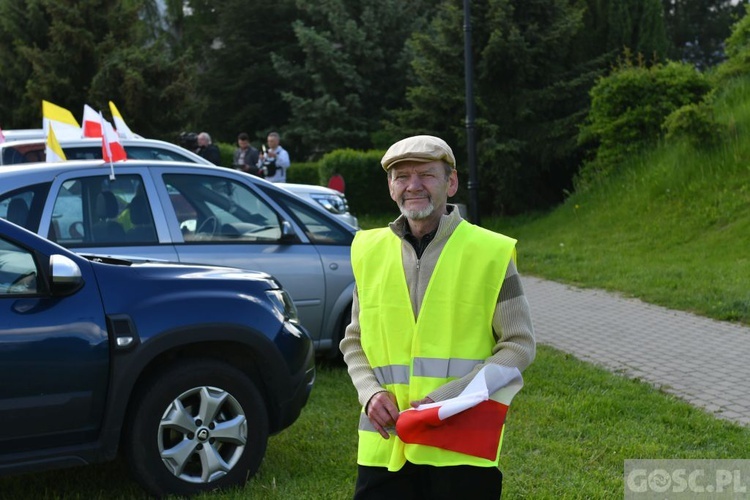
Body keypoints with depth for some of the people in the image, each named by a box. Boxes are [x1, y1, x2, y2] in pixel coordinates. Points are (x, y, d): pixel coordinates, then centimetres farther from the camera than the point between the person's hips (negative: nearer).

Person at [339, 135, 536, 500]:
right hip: (384, 445, 3)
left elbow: (519, 345, -2)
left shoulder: (490, 252, -2)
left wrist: (444, 399, -13)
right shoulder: (370, 251, 8)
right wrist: (371, 393, -5)